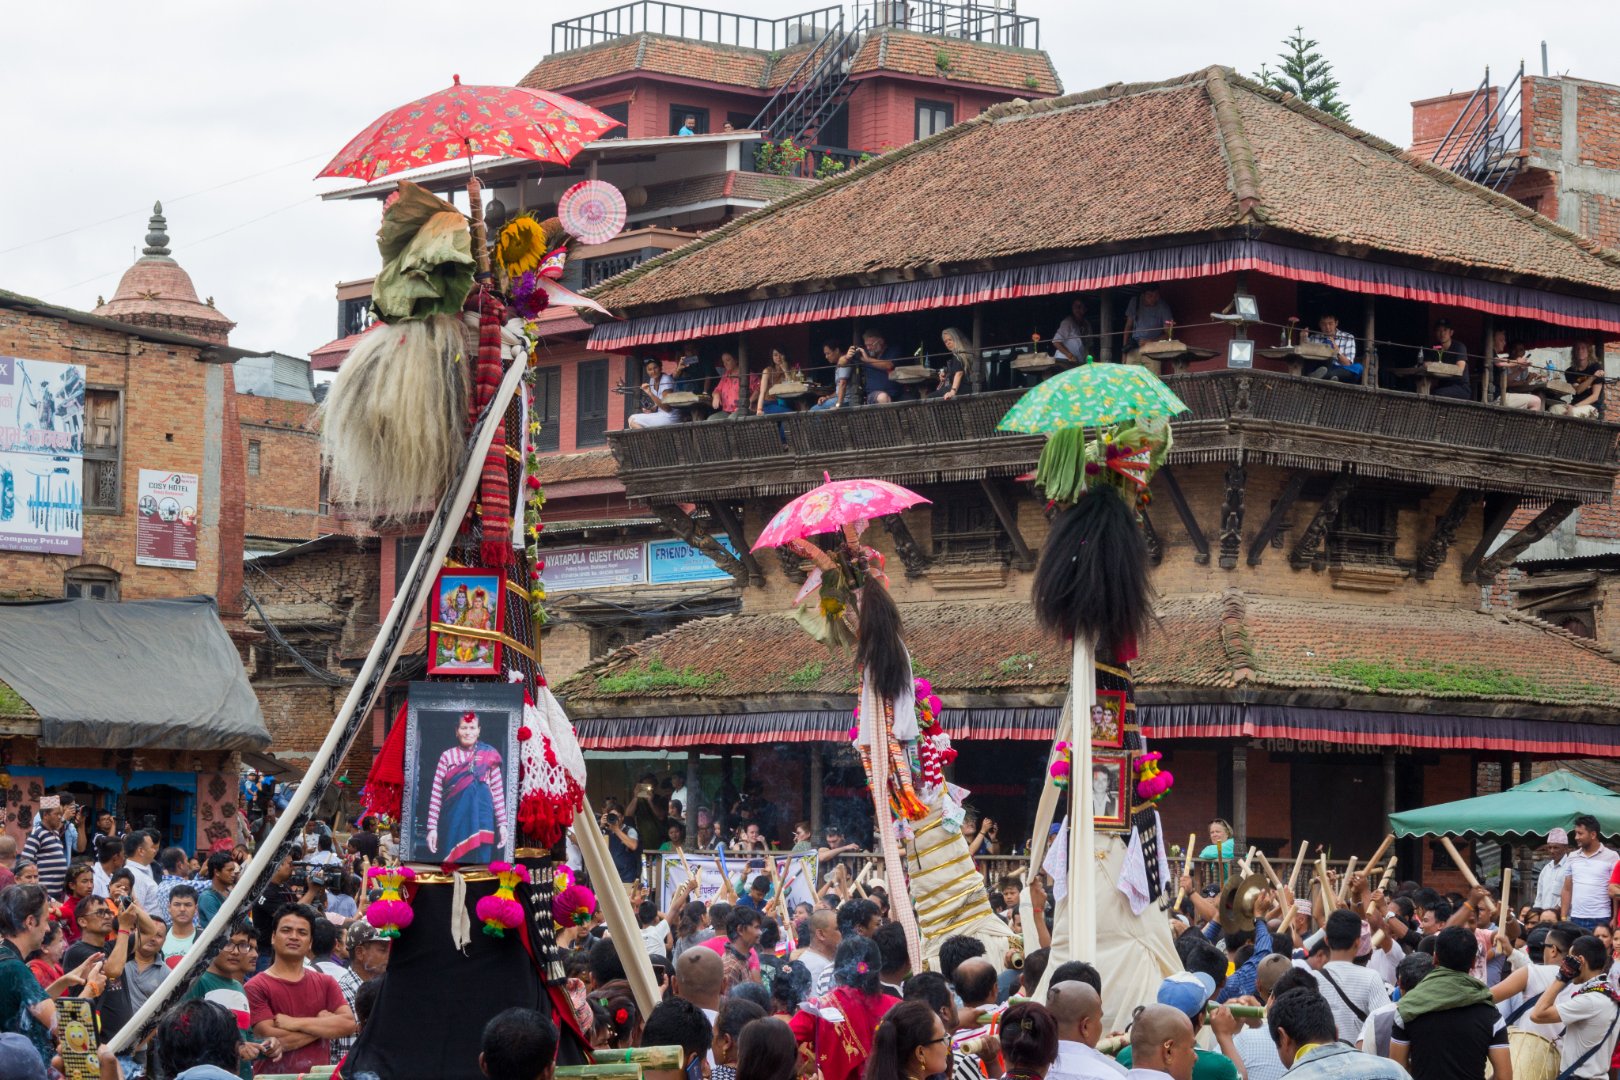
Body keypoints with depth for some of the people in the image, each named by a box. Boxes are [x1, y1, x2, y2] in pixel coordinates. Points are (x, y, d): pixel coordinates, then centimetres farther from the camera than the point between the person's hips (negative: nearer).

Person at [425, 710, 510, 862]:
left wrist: (502, 825, 0)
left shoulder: (489, 756, 4)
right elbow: (436, 794, 2)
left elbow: (498, 793, 5)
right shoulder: (447, 756, 4)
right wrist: (432, 827, -3)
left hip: (482, 821, 0)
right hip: (456, 821, 0)